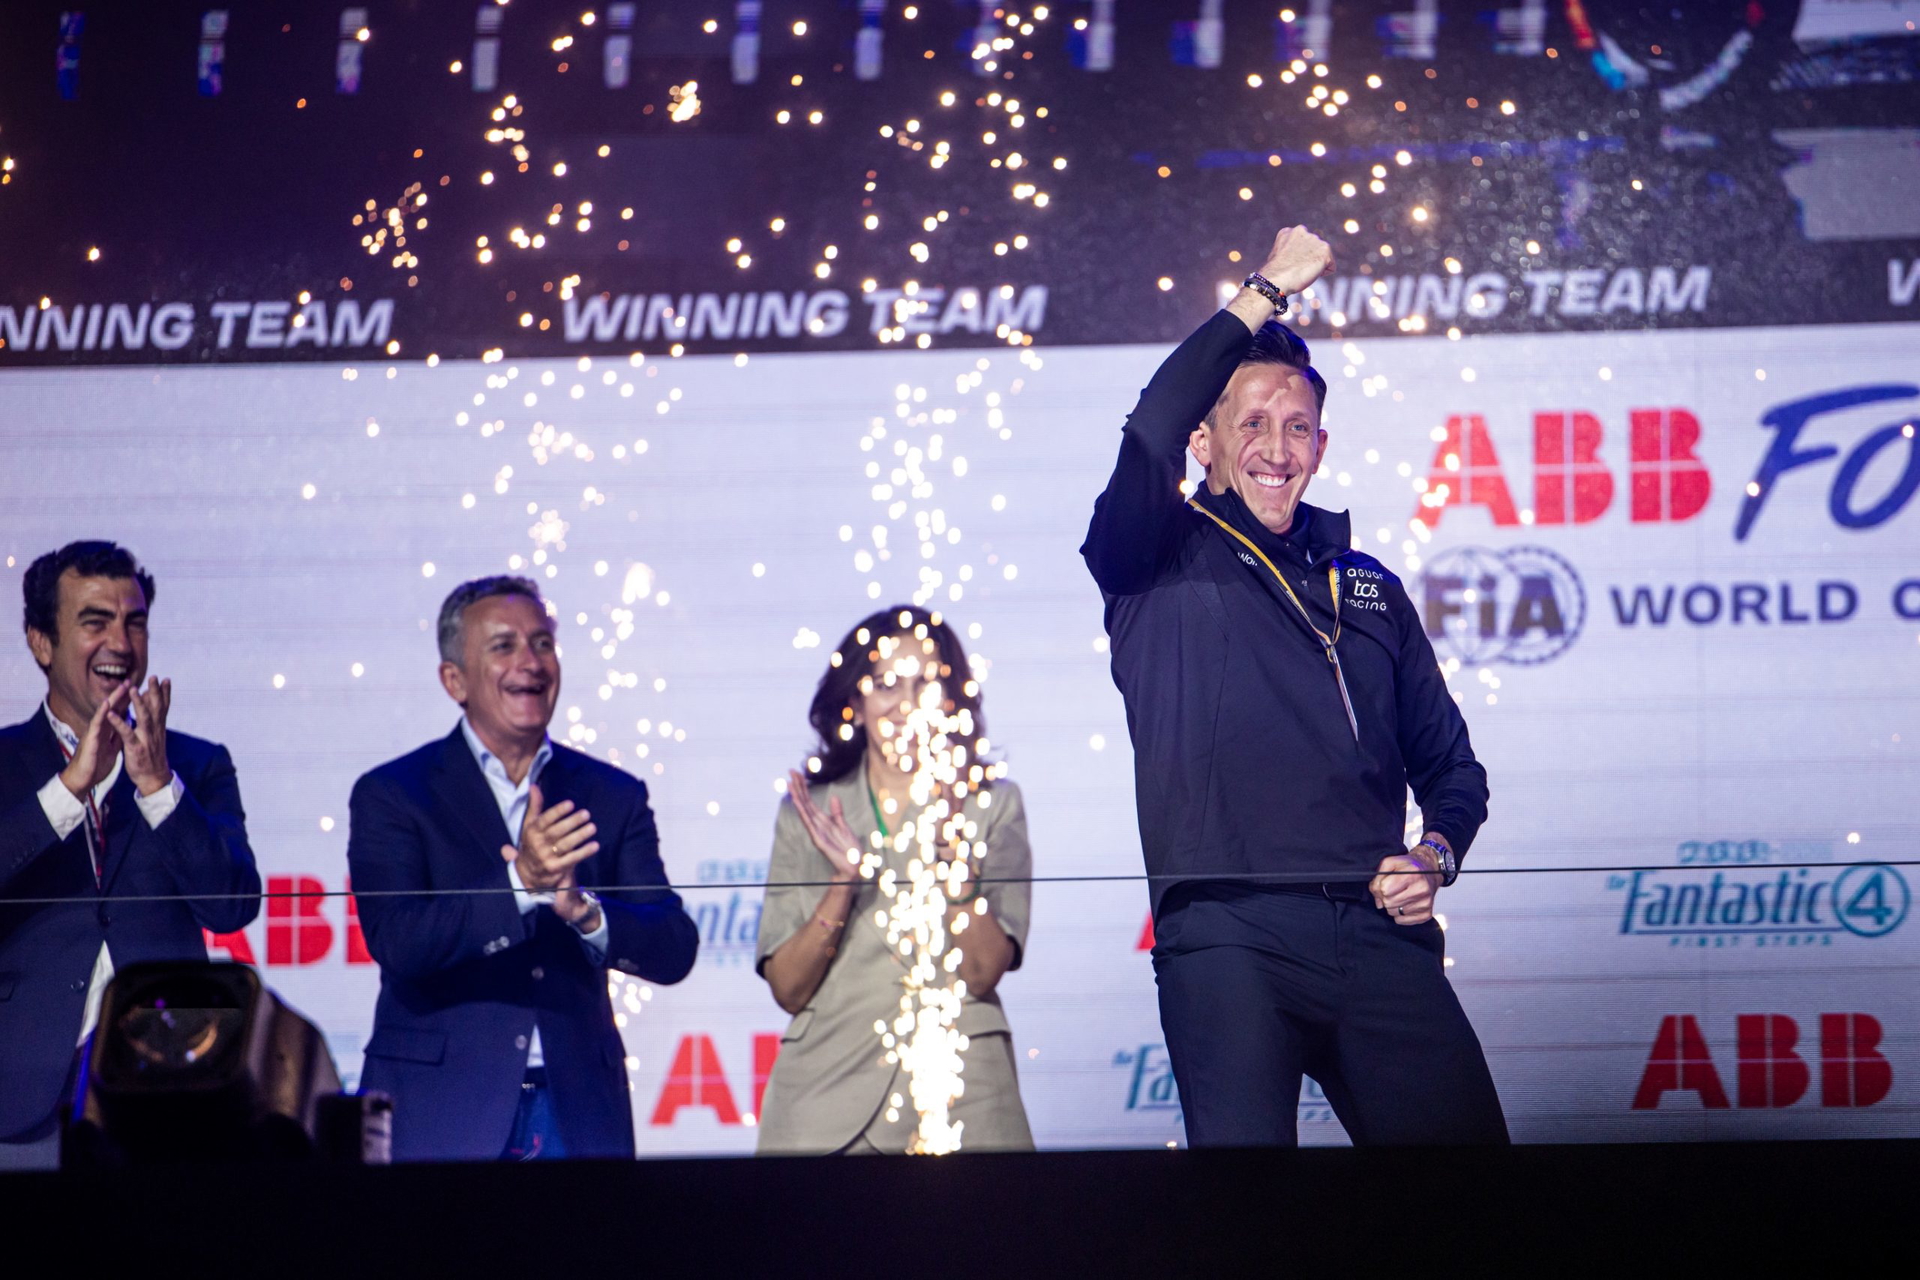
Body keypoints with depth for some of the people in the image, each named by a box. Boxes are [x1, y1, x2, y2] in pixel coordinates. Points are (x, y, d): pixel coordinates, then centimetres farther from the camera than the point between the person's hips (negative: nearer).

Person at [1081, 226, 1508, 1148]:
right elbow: (1148, 439, -10)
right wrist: (1265, 293, -5)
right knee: (1244, 1146, -19)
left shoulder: (1367, 587, 25)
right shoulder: (1160, 568, 11)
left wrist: (1436, 855, 8)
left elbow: (1448, 761, 29)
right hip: (1229, 938, -4)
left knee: (1463, 1136, -6)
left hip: (1379, 936, 4)